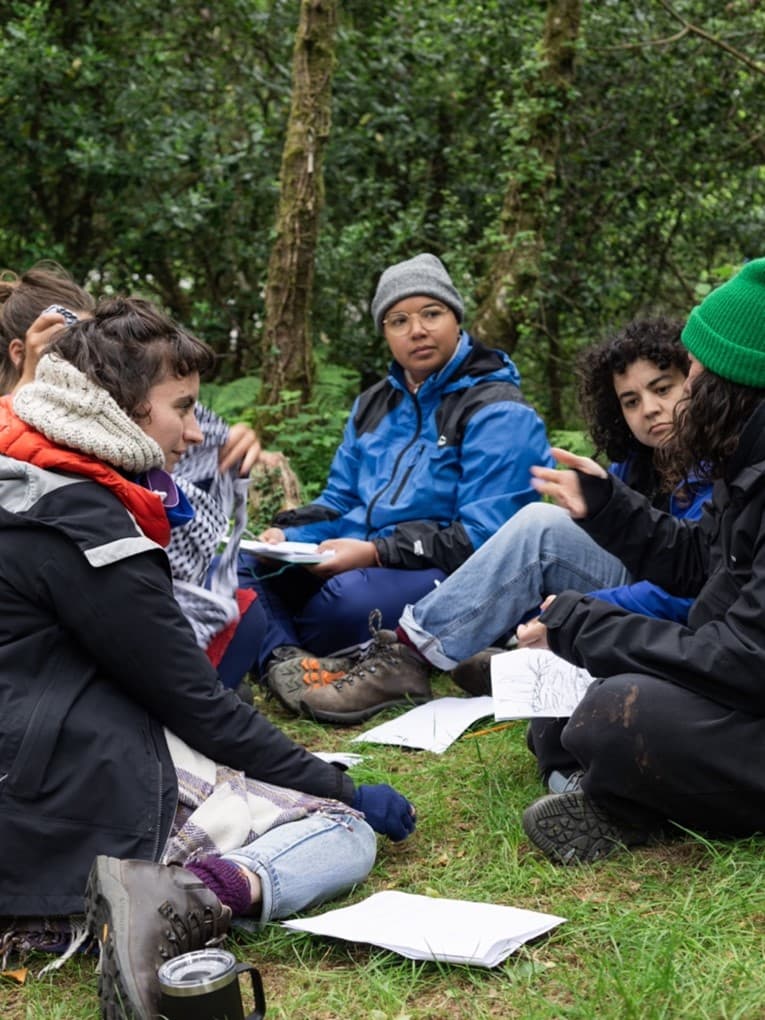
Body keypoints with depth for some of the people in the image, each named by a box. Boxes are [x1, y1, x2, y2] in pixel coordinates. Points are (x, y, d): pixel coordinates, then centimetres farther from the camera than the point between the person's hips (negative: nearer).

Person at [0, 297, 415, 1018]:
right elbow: (197, 705, -16)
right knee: (347, 833, -3)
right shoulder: (82, 530, -21)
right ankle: (184, 902, -26)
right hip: (82, 796, -10)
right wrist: (344, 791, -6)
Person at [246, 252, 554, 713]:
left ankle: (276, 644, -12)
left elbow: (482, 537, -15)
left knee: (350, 598, -39)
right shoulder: (373, 406, 18)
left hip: (449, 577, -7)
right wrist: (289, 534, -2)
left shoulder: (499, 413, -7)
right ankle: (285, 660, -35)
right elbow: (339, 503, 20)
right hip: (362, 559, 7)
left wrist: (376, 553, -23)